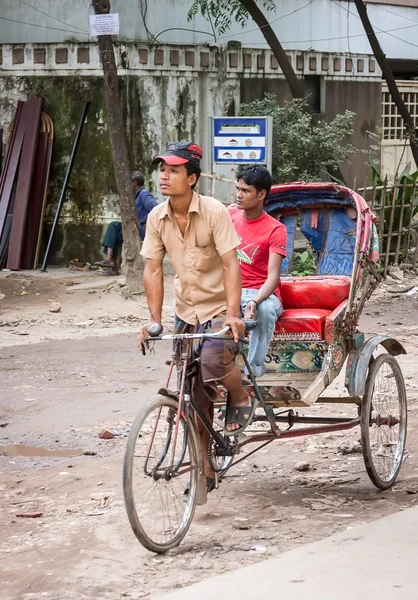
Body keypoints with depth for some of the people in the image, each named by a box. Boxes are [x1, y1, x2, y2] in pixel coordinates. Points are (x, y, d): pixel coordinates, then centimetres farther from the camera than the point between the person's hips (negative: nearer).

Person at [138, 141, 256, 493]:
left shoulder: (214, 212, -16)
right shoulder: (157, 218, -3)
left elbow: (230, 264, -20)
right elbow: (153, 269, 1)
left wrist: (233, 313, -28)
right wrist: (155, 319, -5)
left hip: (220, 309, -5)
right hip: (186, 312, 5)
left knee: (213, 359, -34)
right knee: (195, 397, 6)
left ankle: (241, 400, -1)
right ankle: (205, 469, 19)